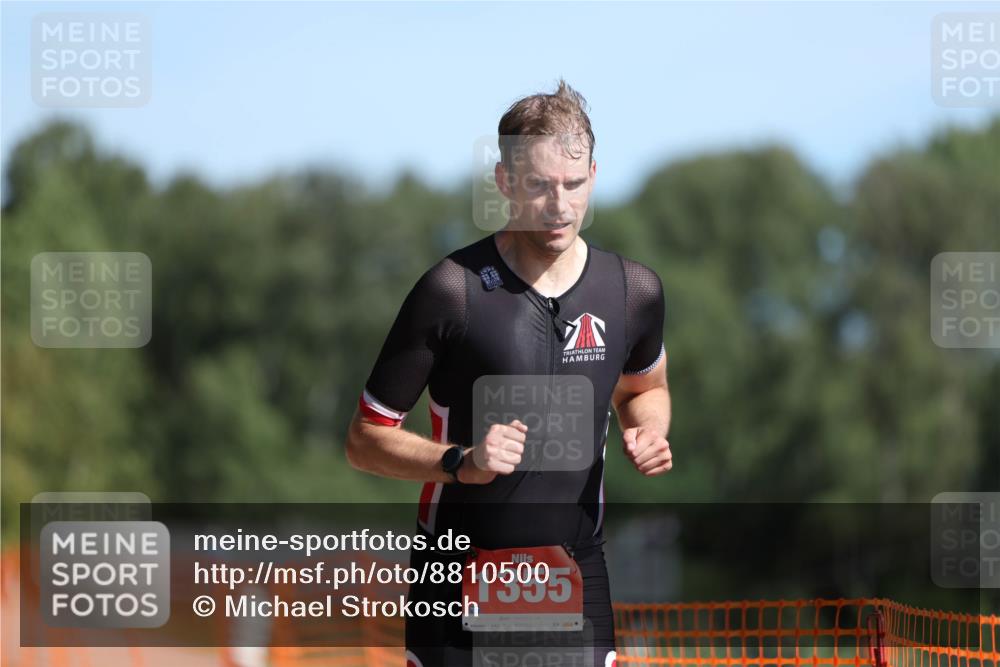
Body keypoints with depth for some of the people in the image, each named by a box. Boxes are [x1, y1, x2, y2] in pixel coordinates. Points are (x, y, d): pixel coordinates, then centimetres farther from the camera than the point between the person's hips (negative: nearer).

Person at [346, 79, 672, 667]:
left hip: (578, 578, 3)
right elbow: (366, 440, -8)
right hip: (461, 578, -3)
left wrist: (649, 433, 0)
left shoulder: (635, 290, 1)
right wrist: (461, 461, -24)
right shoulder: (452, 291, -13)